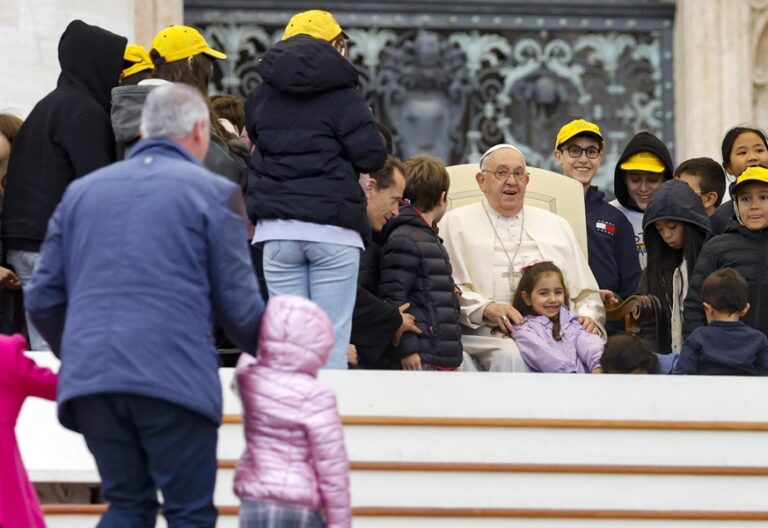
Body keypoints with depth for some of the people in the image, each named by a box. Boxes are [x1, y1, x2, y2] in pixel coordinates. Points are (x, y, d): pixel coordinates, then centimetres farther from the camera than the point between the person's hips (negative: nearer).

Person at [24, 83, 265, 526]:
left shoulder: (82, 190, 17)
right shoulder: (214, 193, 4)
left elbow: (43, 298, 16)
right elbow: (239, 307, 2)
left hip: (89, 377, 5)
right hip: (174, 378, -4)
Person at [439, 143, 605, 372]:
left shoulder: (557, 226, 25)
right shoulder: (456, 223, 14)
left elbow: (587, 293, 24)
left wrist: (589, 316, 1)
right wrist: (486, 308, -17)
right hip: (488, 335, -3)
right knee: (511, 357, -37)